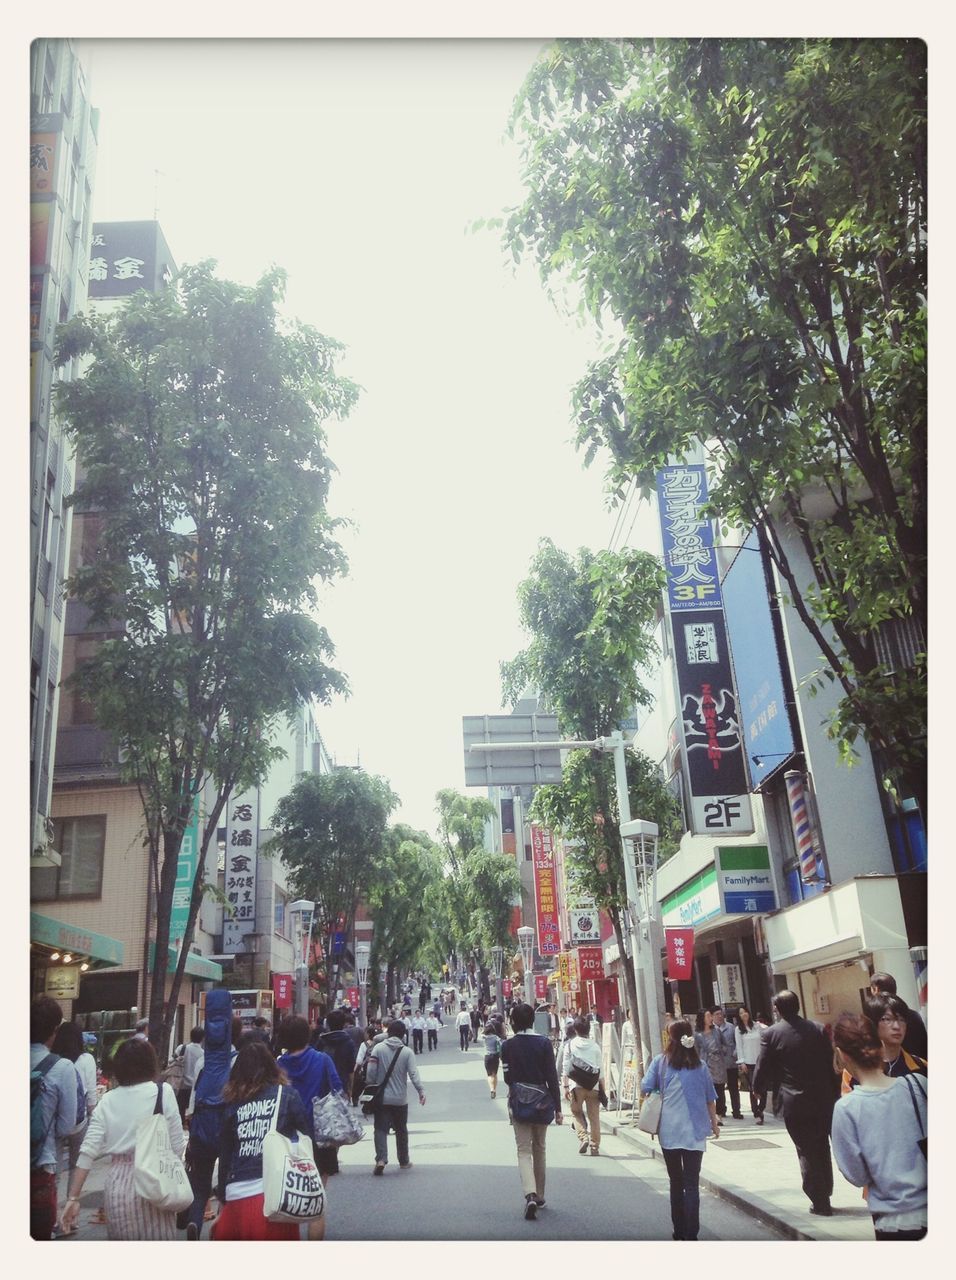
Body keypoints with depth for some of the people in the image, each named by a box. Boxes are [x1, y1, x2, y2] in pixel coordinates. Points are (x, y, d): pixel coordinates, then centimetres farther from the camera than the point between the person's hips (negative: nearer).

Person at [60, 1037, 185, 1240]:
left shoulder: (107, 1100, 4)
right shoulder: (163, 1091, -4)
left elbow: (88, 1151, -1)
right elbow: (177, 1146, -3)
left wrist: (73, 1198, 4)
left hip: (118, 1185, 3)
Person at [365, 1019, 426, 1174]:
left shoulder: (378, 1048, -6)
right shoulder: (407, 1051, -5)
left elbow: (371, 1071, -9)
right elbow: (413, 1074, -13)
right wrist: (421, 1091, -13)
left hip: (381, 1098, -1)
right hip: (400, 1099, 1)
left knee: (380, 1129, 1)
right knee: (401, 1130, 16)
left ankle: (381, 1159, -17)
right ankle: (404, 1161, 24)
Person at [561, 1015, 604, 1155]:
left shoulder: (570, 1045, 0)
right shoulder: (595, 1046, 3)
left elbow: (565, 1067, -2)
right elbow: (599, 1069, 5)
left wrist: (565, 1086, 2)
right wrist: (602, 1089, 11)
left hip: (576, 1085, -1)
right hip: (593, 1086, 1)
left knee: (577, 1113, 14)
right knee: (594, 1116, 8)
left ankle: (583, 1137, -5)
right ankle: (595, 1146, 9)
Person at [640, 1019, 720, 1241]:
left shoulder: (660, 1061, -4)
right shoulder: (699, 1064, 1)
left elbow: (645, 1088, -4)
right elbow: (710, 1098, 8)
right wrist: (714, 1123, 23)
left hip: (669, 1130, 0)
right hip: (695, 1130, 0)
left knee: (676, 1182, 14)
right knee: (692, 1183, 3)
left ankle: (679, 1231, 22)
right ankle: (691, 1234, -4)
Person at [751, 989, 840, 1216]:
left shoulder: (771, 1034, -10)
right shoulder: (818, 1029, -2)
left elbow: (762, 1070, -7)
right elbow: (831, 1064, 1)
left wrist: (760, 1087, 13)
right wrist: (833, 1093, 11)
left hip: (793, 1102, -3)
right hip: (822, 1099, 3)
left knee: (806, 1151, 8)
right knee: (822, 1148, 20)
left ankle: (820, 1201, 11)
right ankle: (825, 1195, 29)